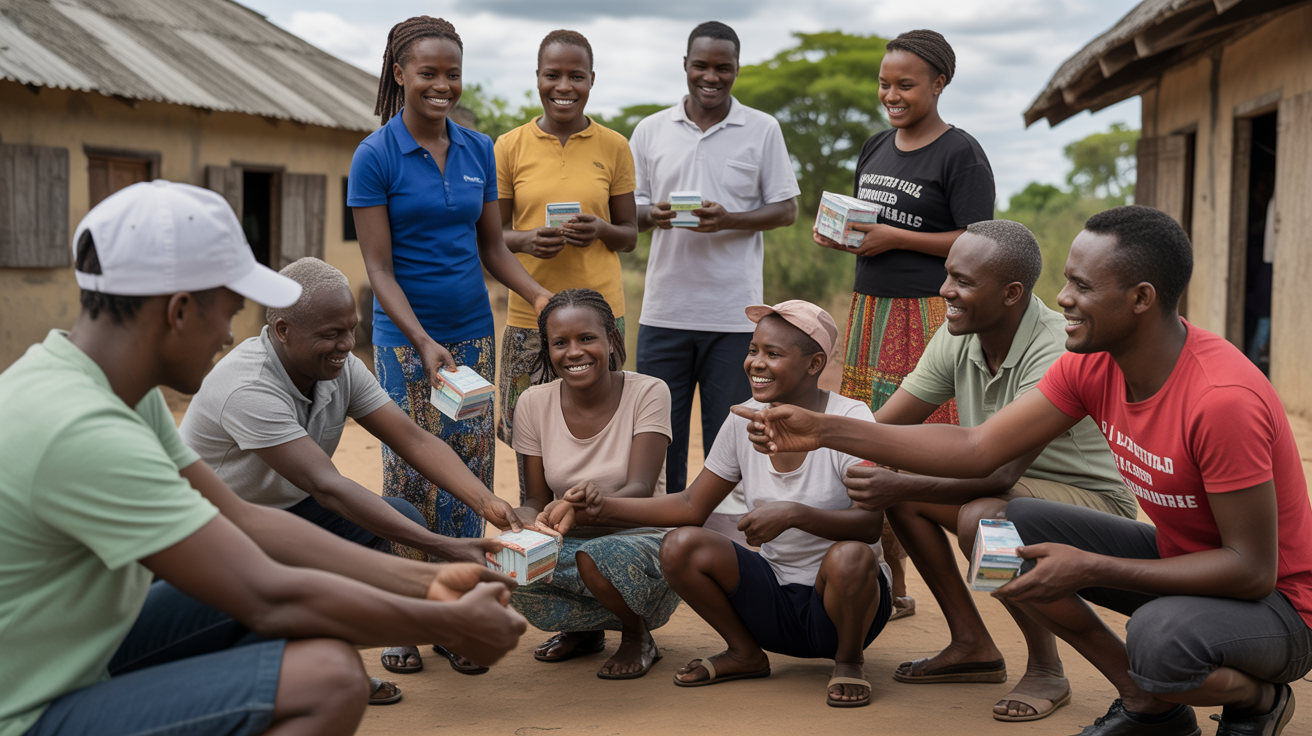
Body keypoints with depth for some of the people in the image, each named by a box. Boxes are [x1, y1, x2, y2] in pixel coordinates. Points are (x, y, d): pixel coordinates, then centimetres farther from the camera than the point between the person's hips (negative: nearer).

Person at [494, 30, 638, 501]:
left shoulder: (613, 147, 6)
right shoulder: (510, 148, 5)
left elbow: (630, 236, 11)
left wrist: (601, 230, -11)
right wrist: (526, 240, -12)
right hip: (530, 315, 0)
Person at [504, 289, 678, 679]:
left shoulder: (647, 393, -12)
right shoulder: (534, 403, -3)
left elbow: (641, 489, -22)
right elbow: (539, 501, -1)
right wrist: (519, 518, -27)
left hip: (640, 540, -3)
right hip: (568, 543, 4)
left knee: (599, 556, -36)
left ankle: (638, 636, 0)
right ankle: (585, 631, 7)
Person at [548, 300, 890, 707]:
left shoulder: (849, 420, -15)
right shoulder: (744, 420, -1)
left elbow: (874, 522, -25)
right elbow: (693, 506, 3)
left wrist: (795, 513, -40)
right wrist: (601, 508, -7)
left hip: (839, 598, -4)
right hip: (773, 595, 4)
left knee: (850, 557, -36)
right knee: (680, 546, -17)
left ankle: (848, 661, -3)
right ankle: (745, 653, 8)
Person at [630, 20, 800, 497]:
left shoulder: (762, 130, 3)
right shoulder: (650, 131, 8)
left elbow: (786, 209, 3)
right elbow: (629, 211, 13)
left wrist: (727, 220, -15)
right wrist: (651, 215, -11)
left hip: (734, 314, -2)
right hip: (664, 310, 2)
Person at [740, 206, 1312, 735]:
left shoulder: (1223, 399, -31)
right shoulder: (1093, 366, -8)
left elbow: (1253, 569, -27)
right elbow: (978, 449, -7)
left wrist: (1088, 569, -29)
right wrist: (822, 431, -13)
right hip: (1179, 558, 7)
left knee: (1160, 637, -39)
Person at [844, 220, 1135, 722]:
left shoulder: (1057, 352, -29)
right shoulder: (958, 340, -5)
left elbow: (1001, 471, -36)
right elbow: (880, 430, -5)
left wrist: (901, 487, -44)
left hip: (1095, 501, -8)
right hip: (1014, 490, 8)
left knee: (982, 517, -34)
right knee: (898, 484, -4)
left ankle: (1046, 670, -11)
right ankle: (973, 646, 6)